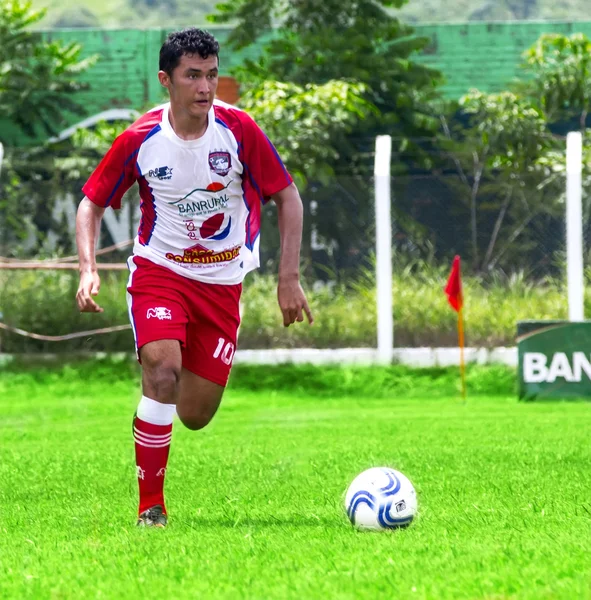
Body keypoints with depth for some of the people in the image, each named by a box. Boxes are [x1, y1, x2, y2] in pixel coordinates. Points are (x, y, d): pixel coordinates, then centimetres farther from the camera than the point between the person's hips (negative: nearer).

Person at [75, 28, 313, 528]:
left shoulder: (238, 129, -12)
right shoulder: (140, 140, -12)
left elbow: (287, 196, -3)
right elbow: (92, 203, 1)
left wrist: (289, 279, -7)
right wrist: (88, 270, -15)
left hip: (221, 280, 2)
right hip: (160, 268, -2)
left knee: (196, 417, 1)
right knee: (164, 370, -28)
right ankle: (150, 506, -17)